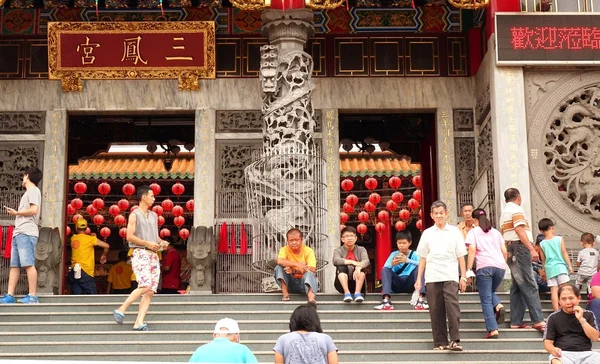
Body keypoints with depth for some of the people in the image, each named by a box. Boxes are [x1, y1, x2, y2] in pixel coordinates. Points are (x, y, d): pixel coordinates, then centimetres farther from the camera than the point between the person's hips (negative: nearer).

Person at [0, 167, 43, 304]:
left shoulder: (33, 190, 0)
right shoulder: (29, 192, 28)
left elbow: (34, 210, -14)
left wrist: (16, 213, -4)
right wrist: (15, 212, 13)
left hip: (26, 233, -10)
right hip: (19, 233, 10)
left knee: (28, 264, -14)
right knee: (14, 265, 3)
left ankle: (32, 296, -17)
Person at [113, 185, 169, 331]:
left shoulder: (154, 216, 20)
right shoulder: (135, 215, 0)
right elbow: (129, 236, -8)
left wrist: (161, 242, 7)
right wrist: (147, 243, -13)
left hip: (153, 255, 7)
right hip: (141, 253, -7)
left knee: (150, 291, -4)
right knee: (145, 286, -22)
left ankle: (139, 323, -5)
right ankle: (121, 310, -11)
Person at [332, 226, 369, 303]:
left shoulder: (361, 249, 7)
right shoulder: (338, 250, 4)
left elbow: (366, 261, -14)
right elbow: (336, 260, -20)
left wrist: (358, 267, -37)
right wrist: (352, 262, -32)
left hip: (357, 283, 1)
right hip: (342, 284, -1)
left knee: (361, 267, -23)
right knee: (341, 267, -25)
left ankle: (357, 293, -35)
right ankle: (346, 293, -37)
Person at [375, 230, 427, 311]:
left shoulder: (414, 254, 3)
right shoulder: (394, 254, 6)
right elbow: (384, 269, -8)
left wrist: (407, 260, -33)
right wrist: (391, 264, -30)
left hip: (410, 284, -1)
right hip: (397, 284, 1)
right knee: (385, 270, -22)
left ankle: (420, 299, -38)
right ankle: (386, 300, -39)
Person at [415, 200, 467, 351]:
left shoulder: (454, 231, 8)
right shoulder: (427, 233, 11)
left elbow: (460, 256, 7)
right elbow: (422, 258, 12)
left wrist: (463, 277, 2)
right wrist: (419, 279, 8)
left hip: (450, 276, -2)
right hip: (432, 277, 2)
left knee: (452, 306, -16)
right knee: (436, 310, 2)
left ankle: (455, 340, -17)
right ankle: (440, 342, 7)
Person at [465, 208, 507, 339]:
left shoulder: (474, 231, 10)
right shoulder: (496, 232, 23)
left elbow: (472, 250, -4)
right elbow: (504, 251, 16)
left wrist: (469, 269, -5)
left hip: (485, 266, -4)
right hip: (500, 266, 5)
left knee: (486, 299, -2)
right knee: (490, 292, 24)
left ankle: (492, 329, -13)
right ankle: (498, 306, -8)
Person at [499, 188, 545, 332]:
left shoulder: (504, 213, 22)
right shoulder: (516, 209, -6)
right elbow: (519, 230, -19)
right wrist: (532, 249, -23)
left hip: (510, 250, 9)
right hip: (520, 248, -9)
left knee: (517, 287, 9)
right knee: (529, 286, -13)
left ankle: (516, 321, 7)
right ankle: (538, 320, -18)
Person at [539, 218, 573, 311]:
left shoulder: (542, 244, 4)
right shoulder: (559, 239, -2)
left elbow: (543, 259, 10)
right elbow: (564, 253, -3)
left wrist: (545, 270, 20)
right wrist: (569, 265, 1)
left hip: (549, 268, 2)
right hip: (560, 266, -2)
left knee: (554, 290, 1)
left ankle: (557, 311, -2)